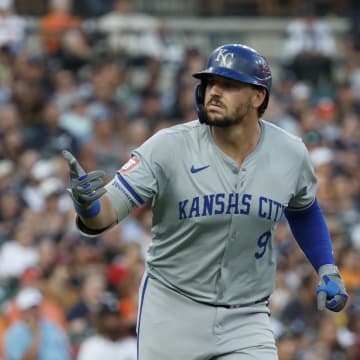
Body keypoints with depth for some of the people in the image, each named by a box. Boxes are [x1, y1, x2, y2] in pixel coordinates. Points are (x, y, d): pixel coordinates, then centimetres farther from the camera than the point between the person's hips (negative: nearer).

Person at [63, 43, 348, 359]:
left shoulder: (290, 154, -4)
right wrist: (87, 205, -43)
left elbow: (303, 208, 18)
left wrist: (327, 269, 10)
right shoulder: (169, 147, -15)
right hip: (172, 310, -1)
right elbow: (109, 209, -20)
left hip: (246, 321, 1)